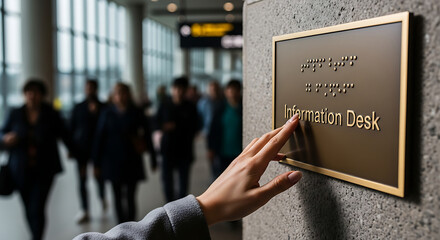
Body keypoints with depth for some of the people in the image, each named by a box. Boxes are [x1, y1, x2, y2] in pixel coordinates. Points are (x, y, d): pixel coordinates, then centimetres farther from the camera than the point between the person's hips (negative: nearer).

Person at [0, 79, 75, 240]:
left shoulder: (51, 115, -5)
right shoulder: (15, 114, 0)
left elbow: (64, 135, 3)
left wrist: (76, 154, 8)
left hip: (44, 171, -2)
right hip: (21, 171, 3)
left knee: (37, 209, -11)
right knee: (29, 209, 13)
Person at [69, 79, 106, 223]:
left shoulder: (102, 108, 4)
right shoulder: (78, 108, 9)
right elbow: (72, 128, 9)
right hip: (81, 148, 2)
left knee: (99, 176, 6)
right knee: (82, 180, 0)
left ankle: (102, 198, 37)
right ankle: (84, 211, 6)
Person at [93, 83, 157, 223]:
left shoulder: (136, 114, 0)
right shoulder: (107, 114, 2)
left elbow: (147, 136, 2)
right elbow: (99, 138, 4)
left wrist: (153, 159, 1)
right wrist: (97, 163, 2)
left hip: (132, 162, -2)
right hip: (113, 161, 2)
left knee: (130, 197, -6)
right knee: (118, 197, 8)